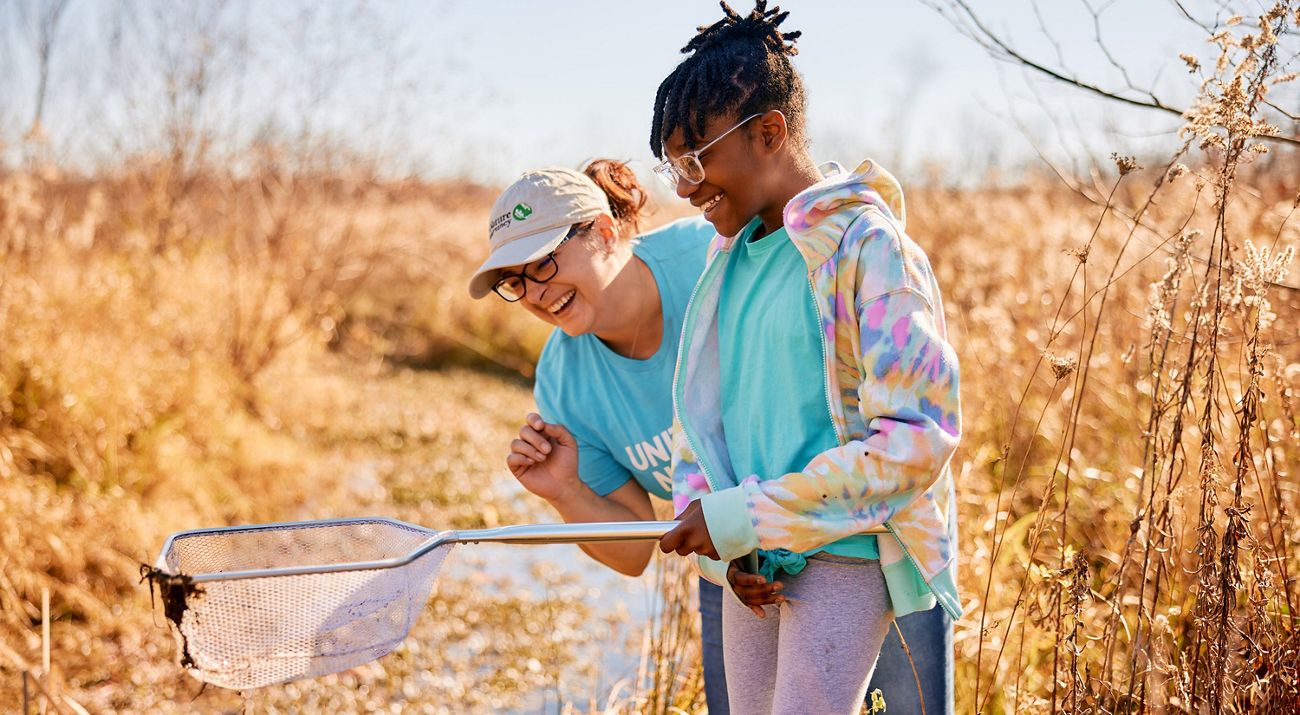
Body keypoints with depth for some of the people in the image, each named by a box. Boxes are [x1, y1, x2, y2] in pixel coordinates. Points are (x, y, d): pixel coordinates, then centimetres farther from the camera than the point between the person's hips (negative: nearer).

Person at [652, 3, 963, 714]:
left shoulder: (866, 245, -11)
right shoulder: (728, 260, 12)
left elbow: (919, 436, -19)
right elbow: (698, 423, 17)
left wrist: (744, 514, -19)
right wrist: (723, 546, -2)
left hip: (847, 555, -7)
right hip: (752, 568, 7)